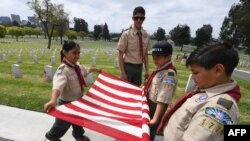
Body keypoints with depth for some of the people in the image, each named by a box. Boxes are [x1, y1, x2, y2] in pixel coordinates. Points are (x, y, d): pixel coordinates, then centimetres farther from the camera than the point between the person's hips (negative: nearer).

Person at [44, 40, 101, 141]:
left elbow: (84, 71, 18)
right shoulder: (63, 69, -31)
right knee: (63, 124, 18)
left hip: (78, 100, 7)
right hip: (67, 103, -7)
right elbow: (58, 85, -48)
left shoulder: (77, 65, -5)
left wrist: (95, 69, 32)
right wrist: (53, 100, -65)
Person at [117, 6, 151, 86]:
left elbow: (145, 54, 8)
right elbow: (120, 54, -12)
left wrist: (146, 70, 6)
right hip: (128, 66, -4)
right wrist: (122, 72, -15)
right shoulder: (127, 34, -12)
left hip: (139, 67, 5)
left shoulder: (146, 35, 2)